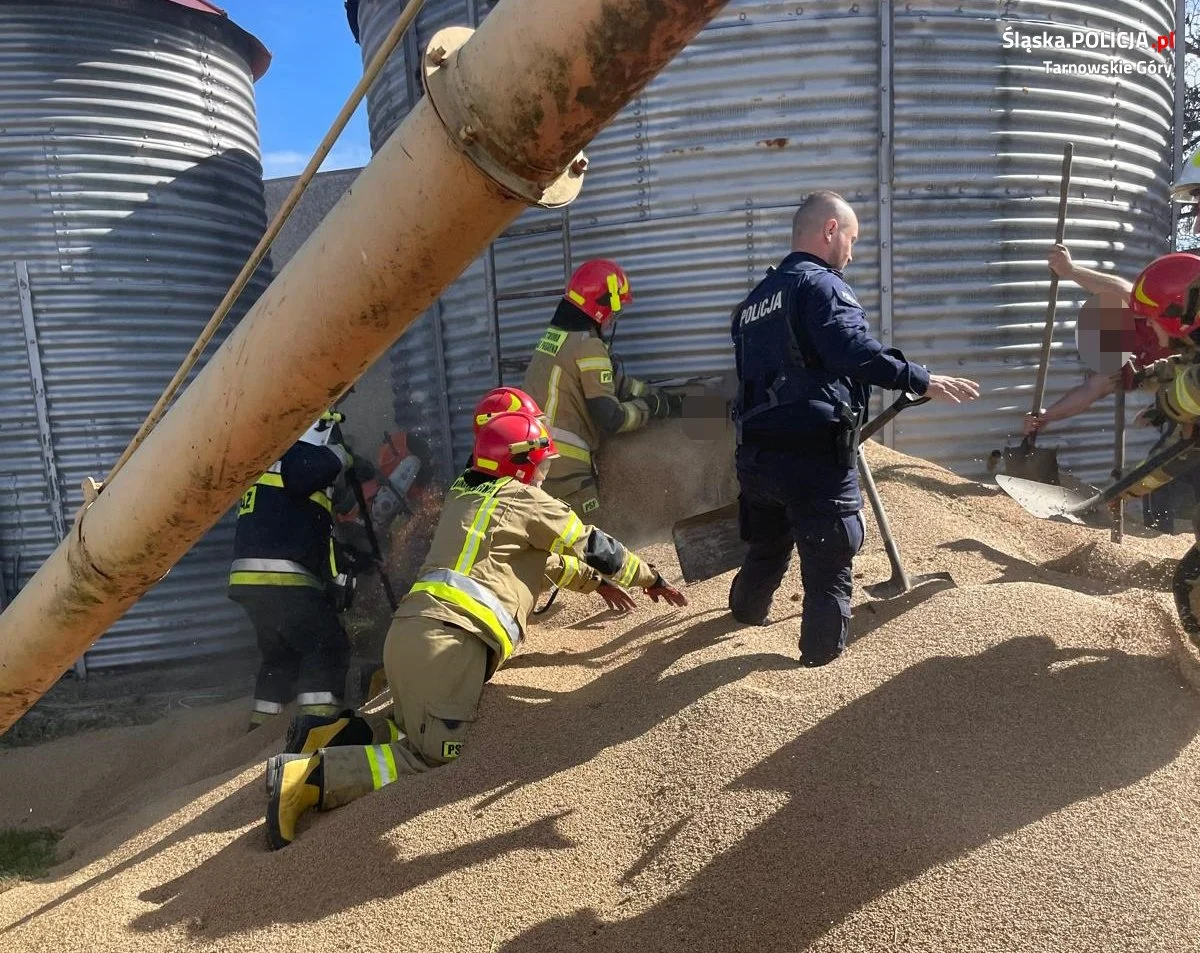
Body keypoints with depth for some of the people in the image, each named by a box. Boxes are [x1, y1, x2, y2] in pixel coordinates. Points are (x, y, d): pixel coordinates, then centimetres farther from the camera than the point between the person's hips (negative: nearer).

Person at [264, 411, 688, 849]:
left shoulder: (467, 498, 28)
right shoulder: (522, 499, 4)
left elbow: (544, 559, 38)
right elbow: (592, 546, 12)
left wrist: (598, 584, 44)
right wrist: (651, 579, 28)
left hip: (410, 630, 9)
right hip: (448, 638, -9)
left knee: (420, 735, 20)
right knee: (436, 756, -6)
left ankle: (324, 735, 8)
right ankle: (305, 777, -14)